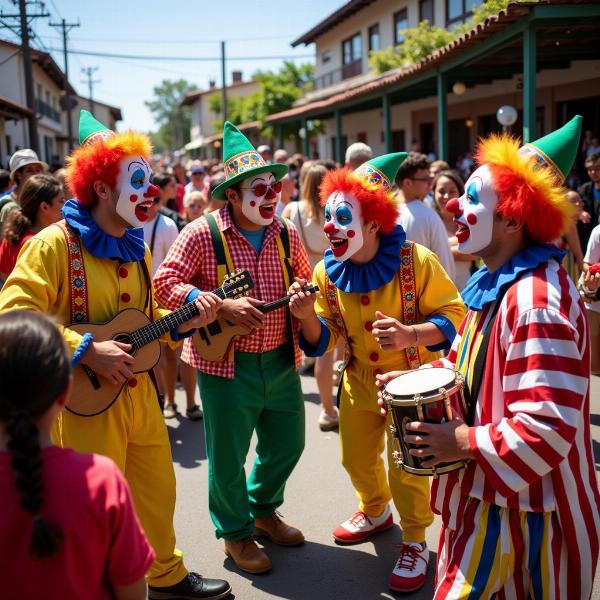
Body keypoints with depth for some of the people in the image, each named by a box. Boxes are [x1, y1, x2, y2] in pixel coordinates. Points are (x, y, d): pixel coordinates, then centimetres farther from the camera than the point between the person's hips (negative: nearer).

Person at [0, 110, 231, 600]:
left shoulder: (137, 250, 9)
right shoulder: (55, 245, -15)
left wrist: (185, 320, -2)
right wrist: (86, 350, -25)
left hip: (139, 392, 7)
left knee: (158, 491, 19)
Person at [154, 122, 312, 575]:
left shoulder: (286, 232, 3)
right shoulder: (202, 234, -12)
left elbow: (306, 279, 16)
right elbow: (166, 283, -13)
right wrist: (221, 306, -23)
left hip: (282, 361, 5)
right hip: (227, 366, -5)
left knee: (287, 445, 17)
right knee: (229, 456, 6)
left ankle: (263, 510, 44)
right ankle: (235, 532, 30)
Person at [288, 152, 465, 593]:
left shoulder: (416, 261, -23)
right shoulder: (326, 272, -10)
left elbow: (452, 314, -18)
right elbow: (322, 341, -6)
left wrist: (410, 334, -36)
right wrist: (308, 317, -29)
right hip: (360, 380, 5)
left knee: (406, 466, 1)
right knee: (357, 458, 19)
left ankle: (415, 542, 27)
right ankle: (376, 512, 50)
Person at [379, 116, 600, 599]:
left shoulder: (537, 301, -28)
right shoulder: (495, 282, 5)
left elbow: (548, 427, -31)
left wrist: (466, 442, -21)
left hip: (523, 505, -9)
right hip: (487, 490, 9)